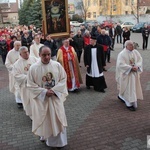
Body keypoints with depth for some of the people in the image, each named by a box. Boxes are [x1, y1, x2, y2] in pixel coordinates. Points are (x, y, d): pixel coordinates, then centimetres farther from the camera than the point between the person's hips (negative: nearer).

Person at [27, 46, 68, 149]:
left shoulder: (57, 65, -7)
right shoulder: (33, 68, -12)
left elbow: (63, 79, -1)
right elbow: (30, 85, -8)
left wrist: (54, 90, -15)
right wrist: (44, 92, -18)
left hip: (56, 97, 2)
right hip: (41, 98, -1)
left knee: (57, 119, 11)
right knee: (44, 120, 11)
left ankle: (59, 140, 30)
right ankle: (46, 136, 36)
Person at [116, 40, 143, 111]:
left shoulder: (135, 52, 1)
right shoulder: (122, 54, -15)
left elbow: (140, 59, 1)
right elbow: (121, 64, -22)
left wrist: (137, 66, -19)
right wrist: (131, 68, -25)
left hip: (134, 73, 7)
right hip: (126, 74, -6)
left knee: (134, 87, 17)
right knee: (128, 88, -3)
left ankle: (121, 96, 38)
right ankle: (130, 104, 7)